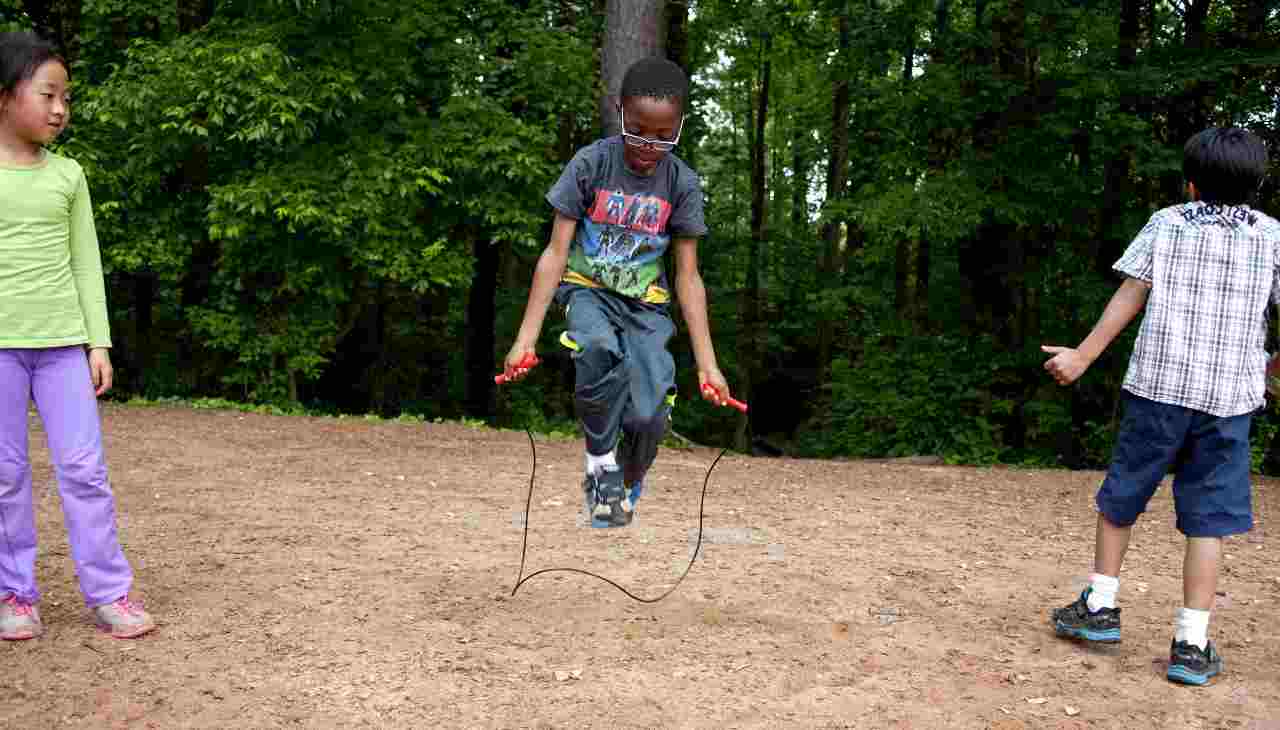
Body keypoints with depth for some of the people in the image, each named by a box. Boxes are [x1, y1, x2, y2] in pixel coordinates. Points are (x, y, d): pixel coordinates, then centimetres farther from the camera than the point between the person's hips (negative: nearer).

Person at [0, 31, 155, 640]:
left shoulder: (67, 176, 7)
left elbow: (85, 263, 9)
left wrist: (98, 342, 4)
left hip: (63, 341, 2)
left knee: (84, 468, 0)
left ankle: (109, 592, 6)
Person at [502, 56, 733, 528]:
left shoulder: (682, 183, -7)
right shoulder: (591, 163, -11)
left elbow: (688, 277, -4)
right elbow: (555, 253, -11)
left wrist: (707, 363, -9)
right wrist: (526, 339, -16)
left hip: (645, 303, 1)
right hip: (587, 289, -1)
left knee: (648, 417, -20)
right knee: (600, 349, -37)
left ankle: (625, 488, 14)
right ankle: (600, 466, -15)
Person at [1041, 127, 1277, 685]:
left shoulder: (1166, 224, 2)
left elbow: (1129, 297, -2)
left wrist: (1082, 357, 3)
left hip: (1156, 387, 0)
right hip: (1228, 397, 0)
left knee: (1119, 498, 15)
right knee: (1207, 519, 4)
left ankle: (1100, 607, 21)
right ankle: (1191, 644, 3)